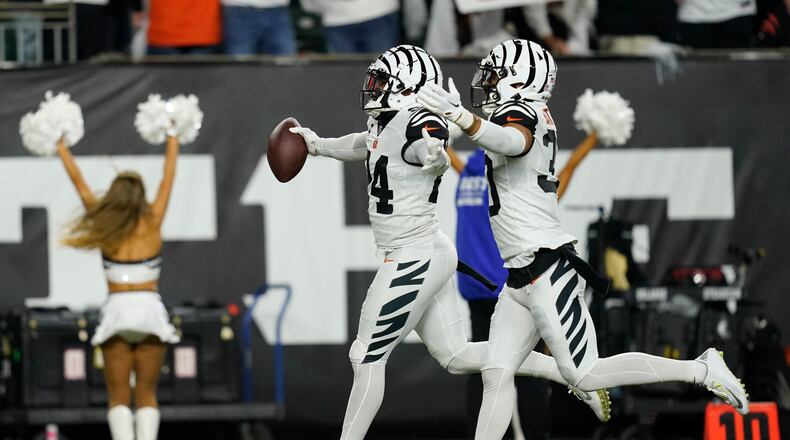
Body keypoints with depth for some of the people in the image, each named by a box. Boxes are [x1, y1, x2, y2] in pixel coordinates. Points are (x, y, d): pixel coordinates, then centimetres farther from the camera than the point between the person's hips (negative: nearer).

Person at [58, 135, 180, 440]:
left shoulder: (106, 226, 1)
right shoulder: (152, 223, 2)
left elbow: (79, 183, 11)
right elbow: (168, 178, 14)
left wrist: (61, 147, 22)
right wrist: (173, 139, 25)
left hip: (117, 310, -1)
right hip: (150, 310, 1)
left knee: (118, 396, 1)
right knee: (146, 395, 6)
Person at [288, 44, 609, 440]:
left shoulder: (417, 125, -20)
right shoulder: (386, 122, 10)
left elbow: (436, 155, -42)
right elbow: (365, 145, 34)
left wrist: (435, 156, -65)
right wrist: (319, 146, 50)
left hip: (413, 259, -10)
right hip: (428, 255, 10)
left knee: (367, 358, -2)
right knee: (456, 358, 13)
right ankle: (571, 373, 15)